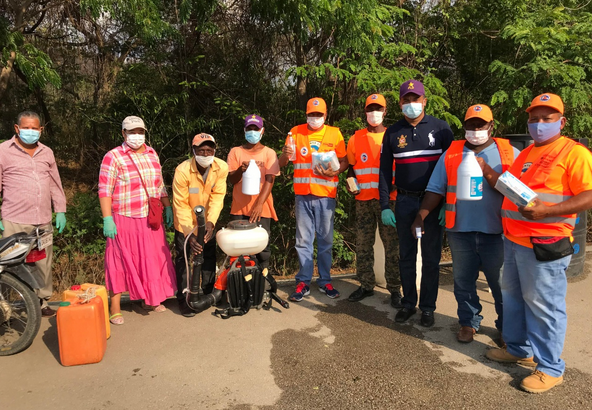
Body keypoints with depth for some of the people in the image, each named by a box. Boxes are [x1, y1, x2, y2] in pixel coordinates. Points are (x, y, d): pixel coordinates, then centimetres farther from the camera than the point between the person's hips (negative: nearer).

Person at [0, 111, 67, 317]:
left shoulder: (46, 152, 13)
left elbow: (55, 184, 17)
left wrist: (60, 210, 11)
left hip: (43, 221, 4)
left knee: (44, 264, 11)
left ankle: (42, 301, 24)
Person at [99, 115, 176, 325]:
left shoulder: (152, 154, 11)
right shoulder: (113, 157, -7)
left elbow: (160, 185, 16)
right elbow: (105, 191, -10)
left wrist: (168, 208, 10)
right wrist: (107, 219, -17)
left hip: (151, 220, 5)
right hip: (124, 221, -5)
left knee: (153, 259, 12)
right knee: (121, 262, 2)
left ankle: (150, 299, 29)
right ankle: (115, 308, 13)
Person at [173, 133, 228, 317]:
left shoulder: (221, 168, -21)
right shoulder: (183, 170, -30)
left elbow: (217, 197, -19)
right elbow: (181, 205, -27)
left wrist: (210, 222, -31)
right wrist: (189, 233, -33)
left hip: (207, 221, 3)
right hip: (185, 223, -3)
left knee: (210, 257, 12)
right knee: (183, 258, 0)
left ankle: (209, 293, 30)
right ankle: (183, 299, 14)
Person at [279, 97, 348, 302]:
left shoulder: (334, 133, 5)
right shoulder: (296, 132, 6)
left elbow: (344, 161, 5)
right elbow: (282, 164, 4)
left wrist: (335, 171, -15)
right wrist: (285, 154, -18)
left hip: (326, 195, 0)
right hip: (303, 195, 0)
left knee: (326, 240, 7)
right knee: (303, 240, 3)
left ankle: (325, 281, 18)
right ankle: (303, 282, 12)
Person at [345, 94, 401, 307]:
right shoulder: (356, 138, 9)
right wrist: (350, 183, -1)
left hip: (388, 198, -2)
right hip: (363, 199, 2)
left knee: (392, 245, -1)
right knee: (363, 245, 8)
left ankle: (395, 289, 10)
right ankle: (366, 285, 21)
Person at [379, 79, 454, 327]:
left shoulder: (441, 128, -1)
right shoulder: (393, 133, 5)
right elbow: (385, 171, 5)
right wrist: (385, 206, -1)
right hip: (404, 202, 2)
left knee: (431, 257, 6)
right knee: (406, 256, 10)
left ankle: (428, 307, 20)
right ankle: (408, 303, 24)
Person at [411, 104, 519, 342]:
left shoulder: (510, 153, 3)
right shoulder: (451, 154, 7)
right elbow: (435, 190, 4)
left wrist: (487, 171, -18)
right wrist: (421, 215, -6)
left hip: (497, 232, -1)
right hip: (460, 231, 2)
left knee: (502, 284, 9)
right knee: (463, 282, 14)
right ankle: (469, 322, 33)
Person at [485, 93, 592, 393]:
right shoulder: (526, 153, 17)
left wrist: (546, 211, -27)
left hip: (545, 244, -8)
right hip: (513, 240, 9)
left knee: (544, 306, 0)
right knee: (512, 297, 19)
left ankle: (550, 368, 16)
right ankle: (518, 349, 36)